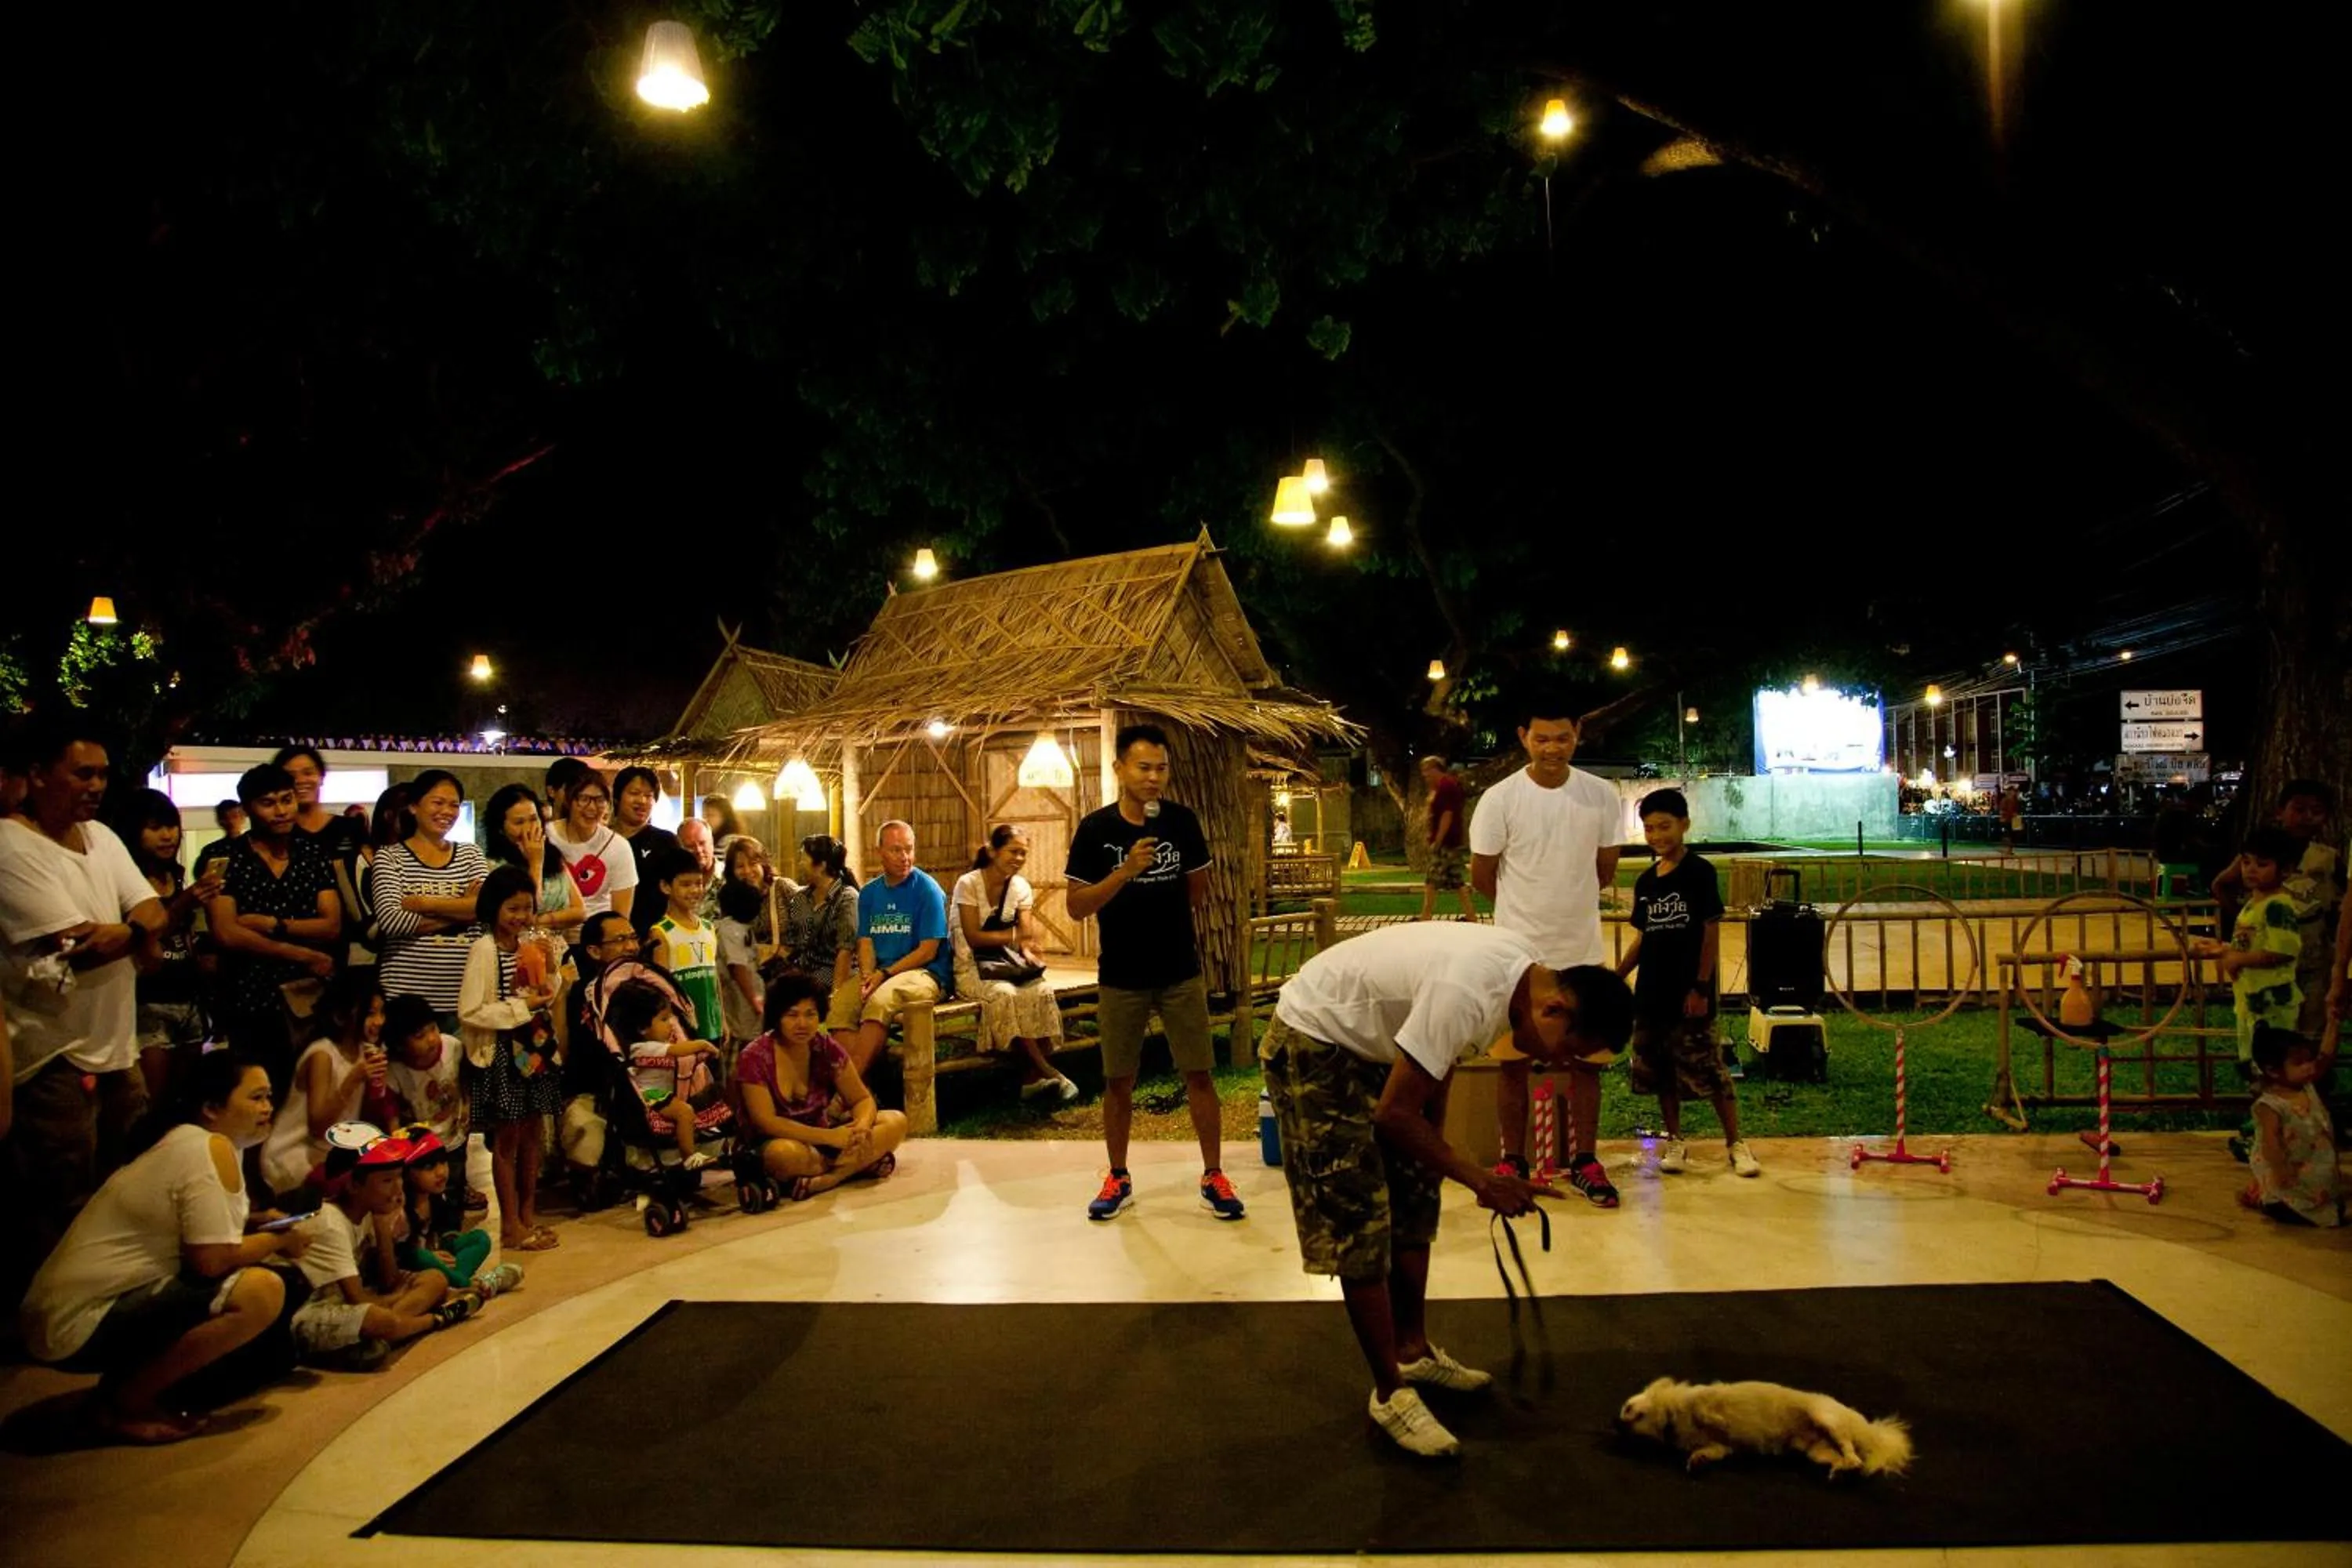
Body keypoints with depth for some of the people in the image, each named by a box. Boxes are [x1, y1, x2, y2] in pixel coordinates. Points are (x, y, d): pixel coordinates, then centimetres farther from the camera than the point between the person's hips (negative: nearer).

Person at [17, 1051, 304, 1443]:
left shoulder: (186, 1142, 13)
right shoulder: (212, 1149, -17)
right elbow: (211, 1260, -23)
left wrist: (257, 1222, 7)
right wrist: (277, 1241, -7)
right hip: (81, 1324, -11)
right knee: (262, 1290, -26)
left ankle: (130, 1383, 11)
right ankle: (129, 1401, -9)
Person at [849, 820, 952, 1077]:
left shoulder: (927, 889, -4)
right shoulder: (869, 892, 13)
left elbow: (928, 951, -8)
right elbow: (866, 942, 9)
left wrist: (884, 975, -14)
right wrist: (867, 976, -12)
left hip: (926, 974, -5)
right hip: (878, 975, 5)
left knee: (879, 1001, -33)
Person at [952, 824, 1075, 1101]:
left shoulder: (1021, 887, 5)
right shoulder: (968, 884, -10)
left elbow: (1026, 937, -1)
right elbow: (973, 937, -16)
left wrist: (1028, 953, -25)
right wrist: (1013, 935, -28)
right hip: (970, 969, -4)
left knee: (1042, 990, -27)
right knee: (1005, 994, -34)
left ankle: (1033, 1077, -23)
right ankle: (1048, 1073, -26)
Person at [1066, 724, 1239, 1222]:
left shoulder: (1182, 822, -4)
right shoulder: (1095, 829, -9)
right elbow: (1076, 907, -13)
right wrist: (1126, 871, -24)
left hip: (1180, 972, 1)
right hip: (1121, 977, -1)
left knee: (1198, 1073, 2)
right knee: (1118, 1080, 9)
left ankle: (1213, 1177, 13)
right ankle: (1118, 1179, 24)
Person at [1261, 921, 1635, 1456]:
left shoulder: (1528, 966, -7)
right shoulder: (1468, 994, -35)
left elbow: (1439, 1065, 10)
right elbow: (1394, 1115, -27)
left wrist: (1433, 1154, 11)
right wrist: (1481, 1180, -18)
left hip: (1373, 1042, 10)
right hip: (1311, 1047, -9)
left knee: (1414, 1204, 15)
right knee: (1360, 1228, -5)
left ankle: (1413, 1350, 32)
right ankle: (1390, 1393, 8)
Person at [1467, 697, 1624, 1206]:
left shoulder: (1601, 796, -3)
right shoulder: (1500, 800, -11)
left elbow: (1605, 870, 10)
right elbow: (1481, 876, -1)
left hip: (1583, 952, 2)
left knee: (1586, 1058, 9)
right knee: (1513, 1061, 6)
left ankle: (1584, 1162, 21)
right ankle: (1513, 1161, 20)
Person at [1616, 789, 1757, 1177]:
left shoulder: (1699, 872, -6)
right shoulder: (1646, 882, 10)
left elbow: (1712, 931, -8)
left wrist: (1701, 987, -13)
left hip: (1689, 994, -6)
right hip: (1652, 994, 6)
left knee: (1707, 1069, -4)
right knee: (1660, 1072, 10)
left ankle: (1735, 1143, 7)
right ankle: (1674, 1141, 22)